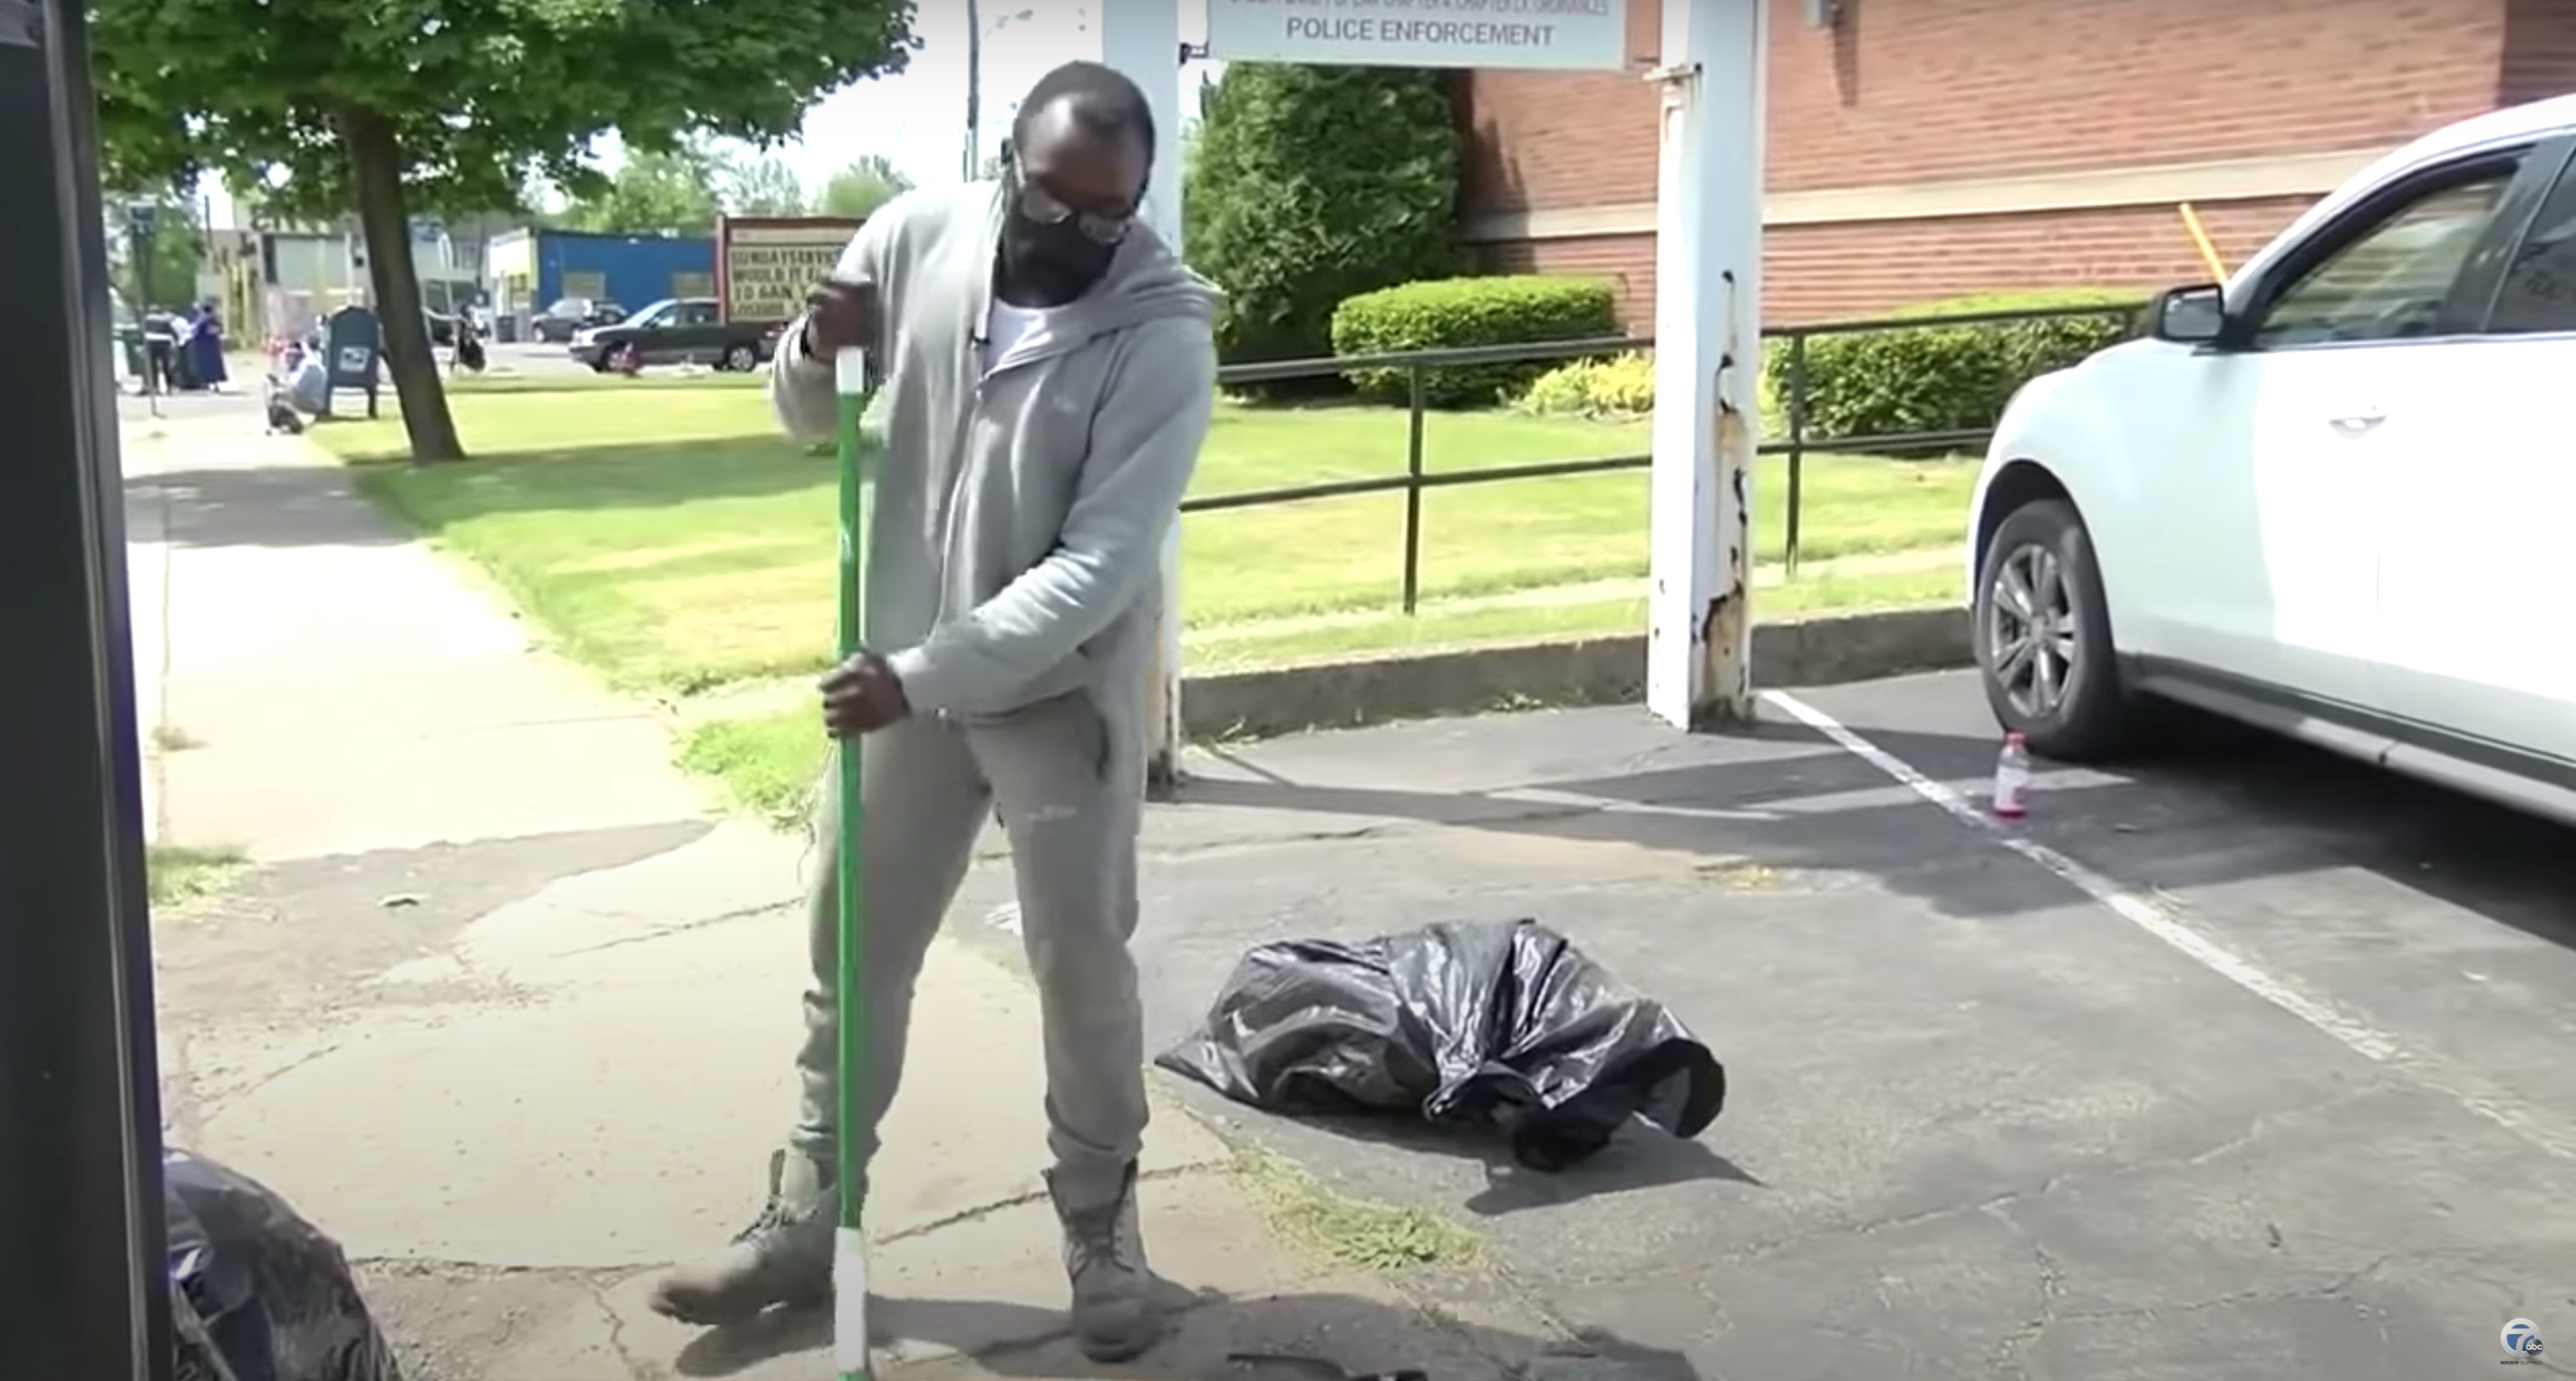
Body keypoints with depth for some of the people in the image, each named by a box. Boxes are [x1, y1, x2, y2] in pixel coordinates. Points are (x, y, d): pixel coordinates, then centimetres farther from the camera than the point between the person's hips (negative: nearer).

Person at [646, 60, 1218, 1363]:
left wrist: (926, 674, -28)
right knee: (852, 954, 12)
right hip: (901, 676, 4)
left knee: (1083, 966, 6)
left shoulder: (1163, 333, -18)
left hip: (1063, 692, -4)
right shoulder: (912, 237, -6)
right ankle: (806, 1220, 28)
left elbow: (1098, 569, -23)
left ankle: (1101, 1227, 26)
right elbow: (804, 418, 7)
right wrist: (815, 351, -16)